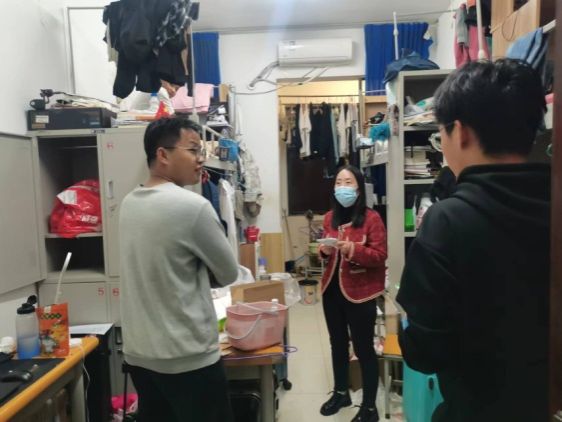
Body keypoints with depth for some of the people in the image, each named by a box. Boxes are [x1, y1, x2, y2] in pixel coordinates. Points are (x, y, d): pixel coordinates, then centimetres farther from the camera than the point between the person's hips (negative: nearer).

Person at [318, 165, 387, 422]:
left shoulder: (371, 218, -12)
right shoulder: (330, 217, 6)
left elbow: (380, 255, -15)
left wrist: (353, 249, -28)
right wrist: (324, 250, -6)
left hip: (360, 292, -6)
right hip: (332, 288, 6)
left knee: (363, 348, 5)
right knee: (338, 343, 20)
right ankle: (341, 392, 40)